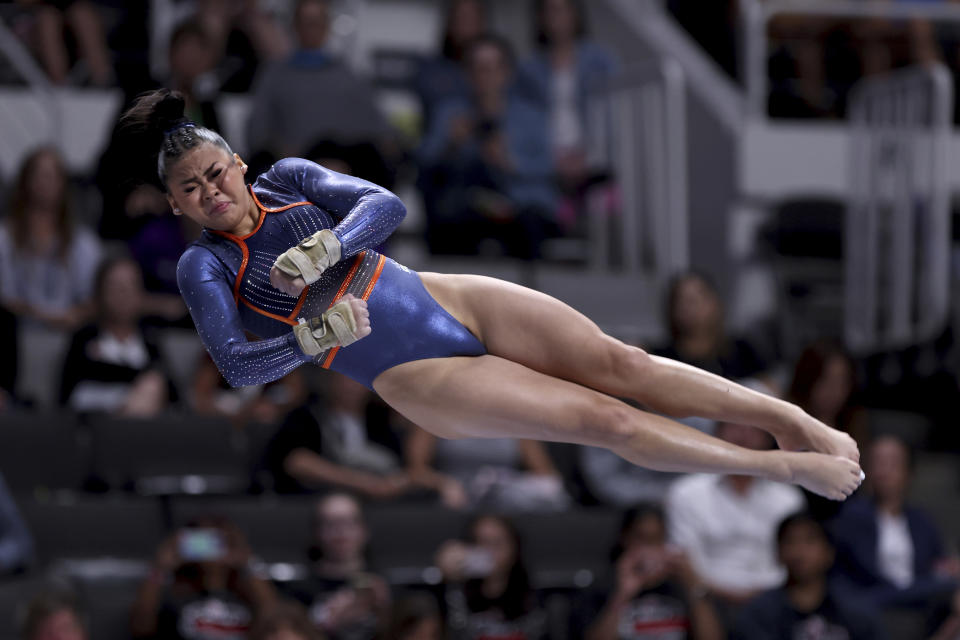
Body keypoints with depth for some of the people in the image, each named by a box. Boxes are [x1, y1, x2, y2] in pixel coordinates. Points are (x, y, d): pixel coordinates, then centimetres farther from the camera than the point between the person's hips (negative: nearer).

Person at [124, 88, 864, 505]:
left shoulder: (287, 178, 6)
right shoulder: (206, 265, -4)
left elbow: (385, 205, -4)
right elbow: (237, 363, -15)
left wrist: (325, 248, -21)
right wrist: (313, 338, -29)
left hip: (447, 300, 4)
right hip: (414, 378, -4)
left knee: (619, 364, -9)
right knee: (605, 419, -12)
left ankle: (802, 422, -6)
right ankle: (786, 468, -9)